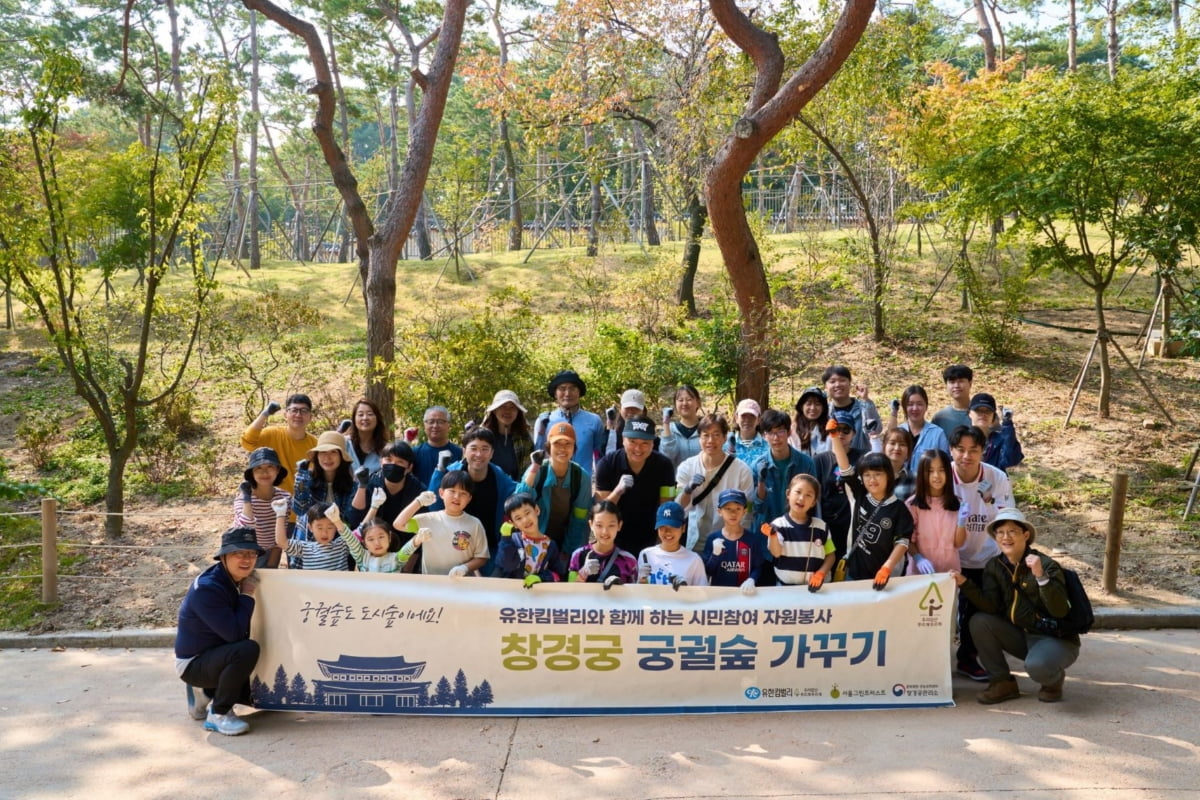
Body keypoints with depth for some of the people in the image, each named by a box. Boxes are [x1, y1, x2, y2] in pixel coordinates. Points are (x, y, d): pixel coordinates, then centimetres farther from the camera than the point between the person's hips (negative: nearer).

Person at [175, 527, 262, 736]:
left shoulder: (233, 580, 1)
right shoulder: (207, 588, -25)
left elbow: (238, 633, 3)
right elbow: (234, 633, -31)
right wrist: (247, 595, -21)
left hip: (215, 655, 9)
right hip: (193, 664, -9)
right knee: (248, 650, -34)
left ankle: (207, 692, 18)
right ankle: (218, 715, -16)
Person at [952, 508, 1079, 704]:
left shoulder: (1047, 565, -17)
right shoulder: (995, 566, 0)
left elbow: (1060, 611, -26)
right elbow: (991, 607, -9)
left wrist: (1041, 576, -39)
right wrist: (965, 584, -23)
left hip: (1057, 639, -6)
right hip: (1023, 636, 6)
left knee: (1036, 666, -36)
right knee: (979, 622, -15)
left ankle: (1054, 680, 3)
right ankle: (1002, 683, -2)